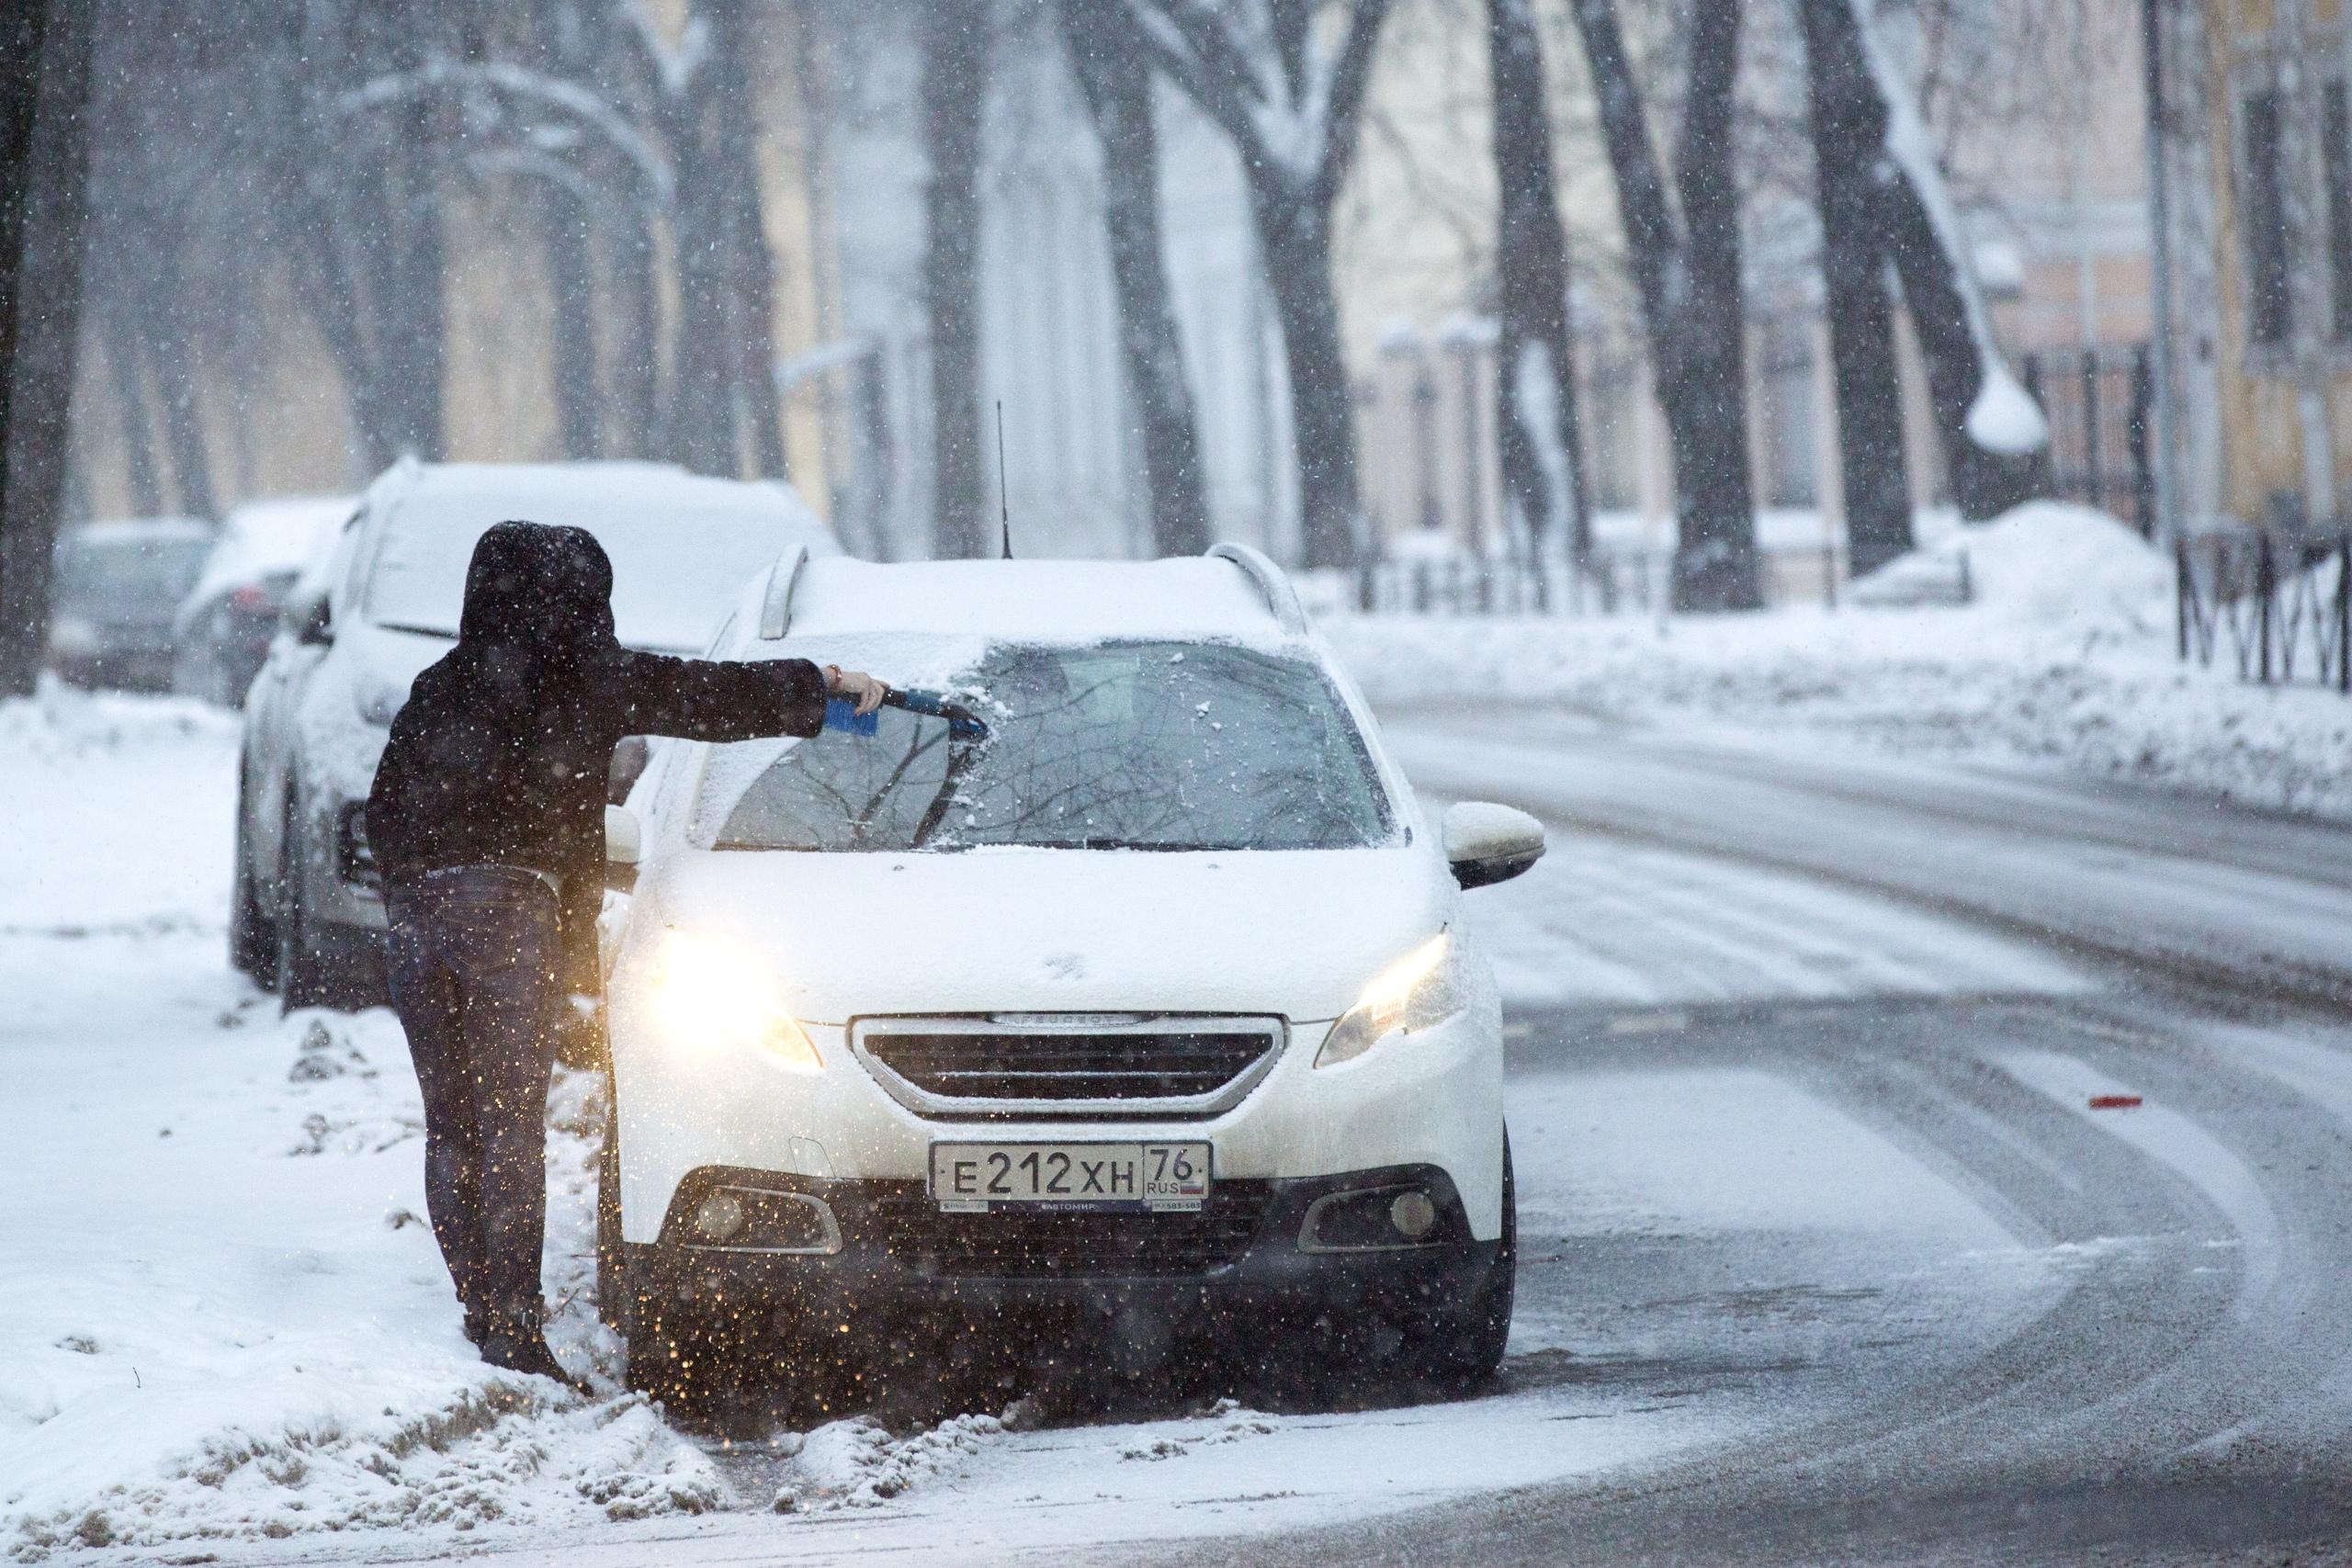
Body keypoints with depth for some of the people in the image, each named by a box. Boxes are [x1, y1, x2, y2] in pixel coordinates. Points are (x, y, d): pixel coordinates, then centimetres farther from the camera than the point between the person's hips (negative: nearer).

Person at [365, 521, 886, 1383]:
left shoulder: (440, 687, 13)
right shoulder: (587, 678, 1)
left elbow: (384, 811, 14)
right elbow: (715, 697, 7)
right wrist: (829, 685, 18)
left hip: (415, 911, 4)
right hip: (511, 909, -4)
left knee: (451, 1129, 9)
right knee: (510, 1128, -5)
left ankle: (482, 1310, 9)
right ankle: (512, 1327, -10)